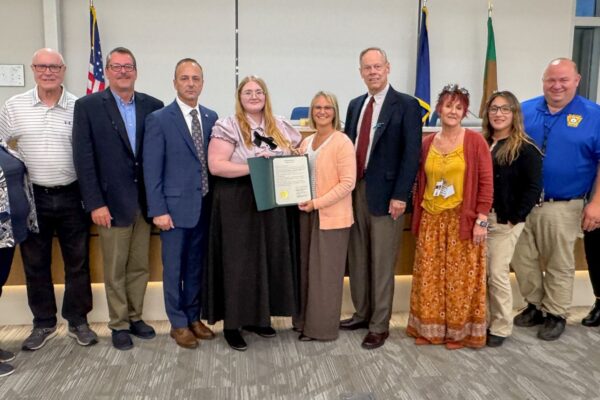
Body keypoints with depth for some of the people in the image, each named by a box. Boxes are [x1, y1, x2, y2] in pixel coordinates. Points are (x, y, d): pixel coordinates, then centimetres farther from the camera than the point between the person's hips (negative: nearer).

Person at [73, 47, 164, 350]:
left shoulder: (153, 106, 3)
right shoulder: (87, 106, -4)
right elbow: (83, 159, -7)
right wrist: (95, 203, -12)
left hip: (145, 201, 3)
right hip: (112, 202, -3)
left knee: (140, 267, 14)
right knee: (115, 270, 9)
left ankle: (135, 317, 30)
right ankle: (119, 324, 24)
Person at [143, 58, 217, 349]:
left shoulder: (211, 117, 7)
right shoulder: (159, 120, -7)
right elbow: (152, 169, -9)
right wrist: (158, 210, -13)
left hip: (205, 206, 4)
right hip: (175, 206, -4)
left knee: (197, 266, 14)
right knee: (174, 268, 7)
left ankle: (193, 317, 30)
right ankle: (178, 324, 22)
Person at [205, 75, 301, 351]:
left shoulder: (281, 127, 10)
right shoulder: (227, 127, -6)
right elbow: (215, 165, -16)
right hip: (238, 207, -5)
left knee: (270, 260, 10)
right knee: (238, 263, 1)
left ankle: (258, 316, 26)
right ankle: (232, 323, 14)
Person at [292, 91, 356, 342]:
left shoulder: (342, 142, -9)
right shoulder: (307, 142, 12)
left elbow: (348, 183, -16)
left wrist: (317, 203, -19)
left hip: (331, 216, -7)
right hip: (307, 213, 7)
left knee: (325, 272, 2)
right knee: (306, 268, 13)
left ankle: (322, 327, 15)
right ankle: (305, 319, 27)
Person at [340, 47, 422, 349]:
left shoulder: (406, 105, -5)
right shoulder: (355, 105, 14)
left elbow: (411, 154, -10)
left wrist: (400, 196, -15)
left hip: (385, 193, -6)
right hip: (355, 190, 6)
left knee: (382, 263, 2)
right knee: (357, 259, 14)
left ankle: (380, 325, 15)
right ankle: (362, 314, 30)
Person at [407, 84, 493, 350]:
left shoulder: (475, 141, -5)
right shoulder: (426, 143, 7)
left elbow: (486, 183, -6)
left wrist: (481, 220, -10)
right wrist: (417, 218, 9)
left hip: (463, 220, -4)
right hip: (431, 220, 4)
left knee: (461, 278, 4)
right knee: (429, 277, 8)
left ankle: (459, 330, 20)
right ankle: (429, 328, 23)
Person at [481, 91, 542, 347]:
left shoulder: (525, 149, -6)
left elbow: (533, 188, -10)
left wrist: (514, 218, -14)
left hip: (504, 222, -5)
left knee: (497, 274, -1)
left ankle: (501, 327, 16)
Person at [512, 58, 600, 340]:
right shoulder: (525, 110, 3)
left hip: (562, 207, -3)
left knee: (559, 265, 10)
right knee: (522, 260, 11)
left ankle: (556, 314, 27)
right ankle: (534, 305, 31)